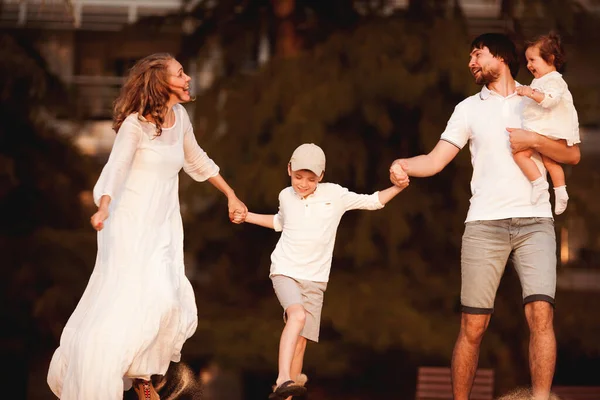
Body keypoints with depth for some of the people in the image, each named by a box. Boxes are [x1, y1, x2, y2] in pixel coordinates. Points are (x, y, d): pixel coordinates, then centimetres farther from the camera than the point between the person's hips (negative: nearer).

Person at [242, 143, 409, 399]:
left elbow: (373, 202, 6)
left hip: (315, 280, 2)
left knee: (300, 341, -1)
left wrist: (397, 187, -8)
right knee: (298, 314, -30)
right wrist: (247, 216, 23)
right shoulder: (286, 196, 5)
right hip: (285, 272, -2)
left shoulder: (335, 195, -1)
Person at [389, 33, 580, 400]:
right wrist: (403, 164, -13)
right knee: (473, 327, -2)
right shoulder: (469, 108, 15)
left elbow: (572, 155, 6)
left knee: (541, 314, -17)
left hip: (535, 222, -1)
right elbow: (435, 161, 7)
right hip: (485, 223, 1)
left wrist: (533, 140, -9)